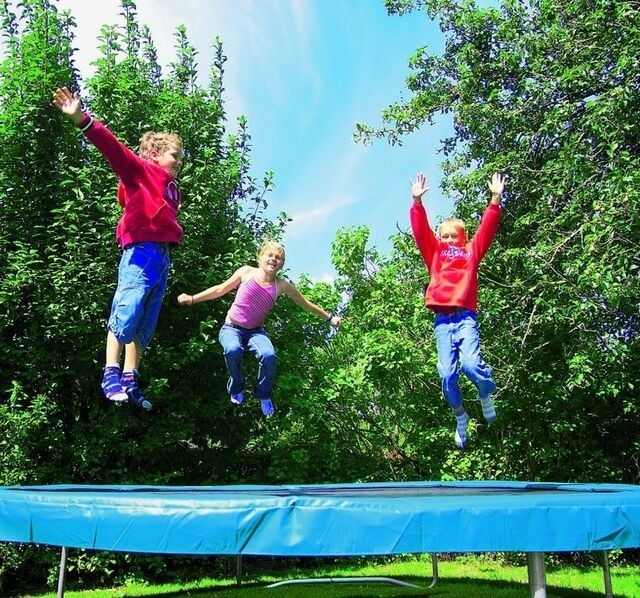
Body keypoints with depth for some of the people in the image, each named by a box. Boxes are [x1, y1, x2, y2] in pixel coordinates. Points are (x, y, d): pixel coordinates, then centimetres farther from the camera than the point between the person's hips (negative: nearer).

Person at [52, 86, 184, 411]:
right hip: (142, 251, -7)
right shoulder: (140, 170, 5)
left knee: (144, 325, 6)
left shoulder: (172, 189, 25)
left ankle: (130, 380, 10)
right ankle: (111, 375, -5)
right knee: (125, 313, -11)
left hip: (163, 257, 8)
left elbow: (168, 220, 20)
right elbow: (113, 148, -9)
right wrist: (81, 119, -21)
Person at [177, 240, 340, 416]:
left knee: (269, 355, -31)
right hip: (232, 328, -1)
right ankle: (236, 389, -5)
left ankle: (264, 395, 0)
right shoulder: (247, 272, -8)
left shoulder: (282, 285, -3)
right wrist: (193, 298, -4)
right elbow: (220, 289, 0)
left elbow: (305, 303, 9)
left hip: (255, 331, 2)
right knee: (233, 350, -37)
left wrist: (329, 317, 15)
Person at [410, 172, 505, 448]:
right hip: (442, 320, 2)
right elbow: (420, 231, 11)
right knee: (447, 375, -5)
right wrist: (417, 202, 1)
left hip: (466, 317, -1)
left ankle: (487, 395, 12)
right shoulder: (435, 253, 19)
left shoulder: (471, 252, 17)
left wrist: (495, 199, 2)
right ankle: (460, 417, 17)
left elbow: (487, 228, 11)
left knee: (471, 364, -21)